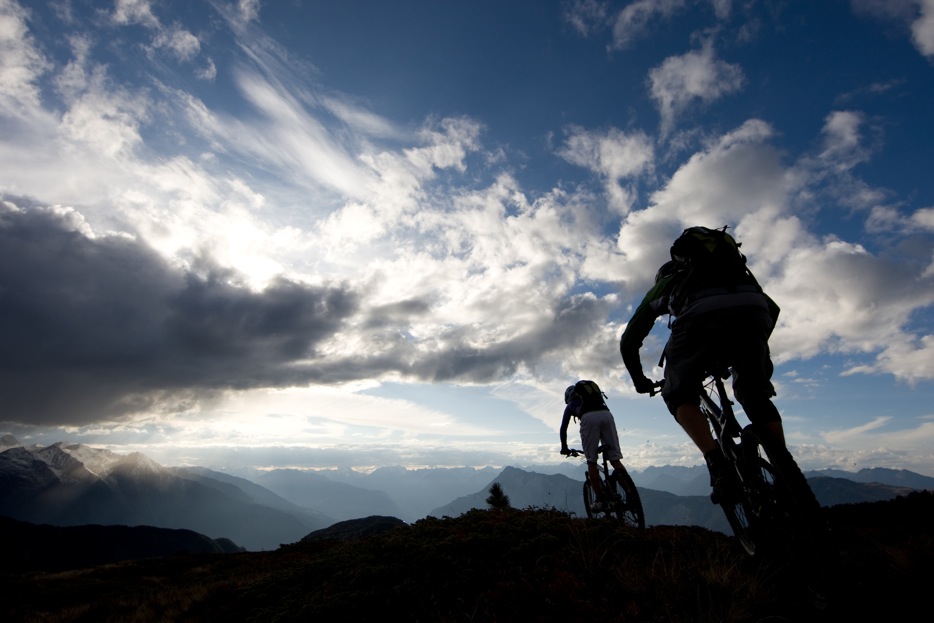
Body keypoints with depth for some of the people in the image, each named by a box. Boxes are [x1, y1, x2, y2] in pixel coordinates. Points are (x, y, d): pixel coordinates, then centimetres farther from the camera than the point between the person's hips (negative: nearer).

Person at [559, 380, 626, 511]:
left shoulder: (571, 404, 33)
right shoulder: (595, 395, 43)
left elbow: (563, 429, 31)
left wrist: (564, 447, 43)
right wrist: (604, 443, 53)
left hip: (588, 418, -3)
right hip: (607, 414, 3)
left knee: (591, 462, 7)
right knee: (615, 458, 8)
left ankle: (600, 499, 2)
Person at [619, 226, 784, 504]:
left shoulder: (662, 284, 35)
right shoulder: (735, 271, 46)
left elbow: (629, 341, 32)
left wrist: (640, 380, 45)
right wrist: (756, 348, 56)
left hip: (700, 318, -3)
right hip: (753, 311, 4)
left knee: (679, 396, 17)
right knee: (756, 395, 26)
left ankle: (718, 463, -3)